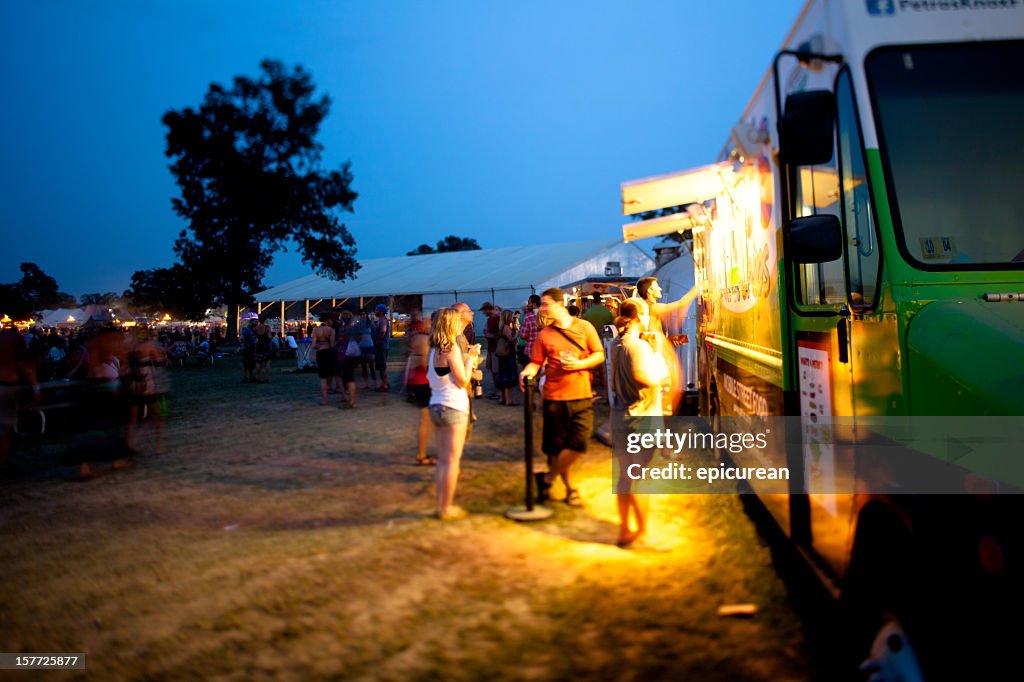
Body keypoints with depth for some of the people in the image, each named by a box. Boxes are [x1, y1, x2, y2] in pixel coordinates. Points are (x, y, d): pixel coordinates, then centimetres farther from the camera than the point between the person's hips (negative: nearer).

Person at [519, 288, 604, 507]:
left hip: (581, 396, -1)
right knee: (557, 447, 5)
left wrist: (579, 364, -13)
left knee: (579, 443, -11)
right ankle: (569, 488, 24)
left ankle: (547, 479, 8)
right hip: (554, 397, 1)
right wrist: (527, 372, -22)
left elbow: (599, 355, 4)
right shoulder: (544, 334, 4)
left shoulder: (584, 327, 2)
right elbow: (536, 362, 0)